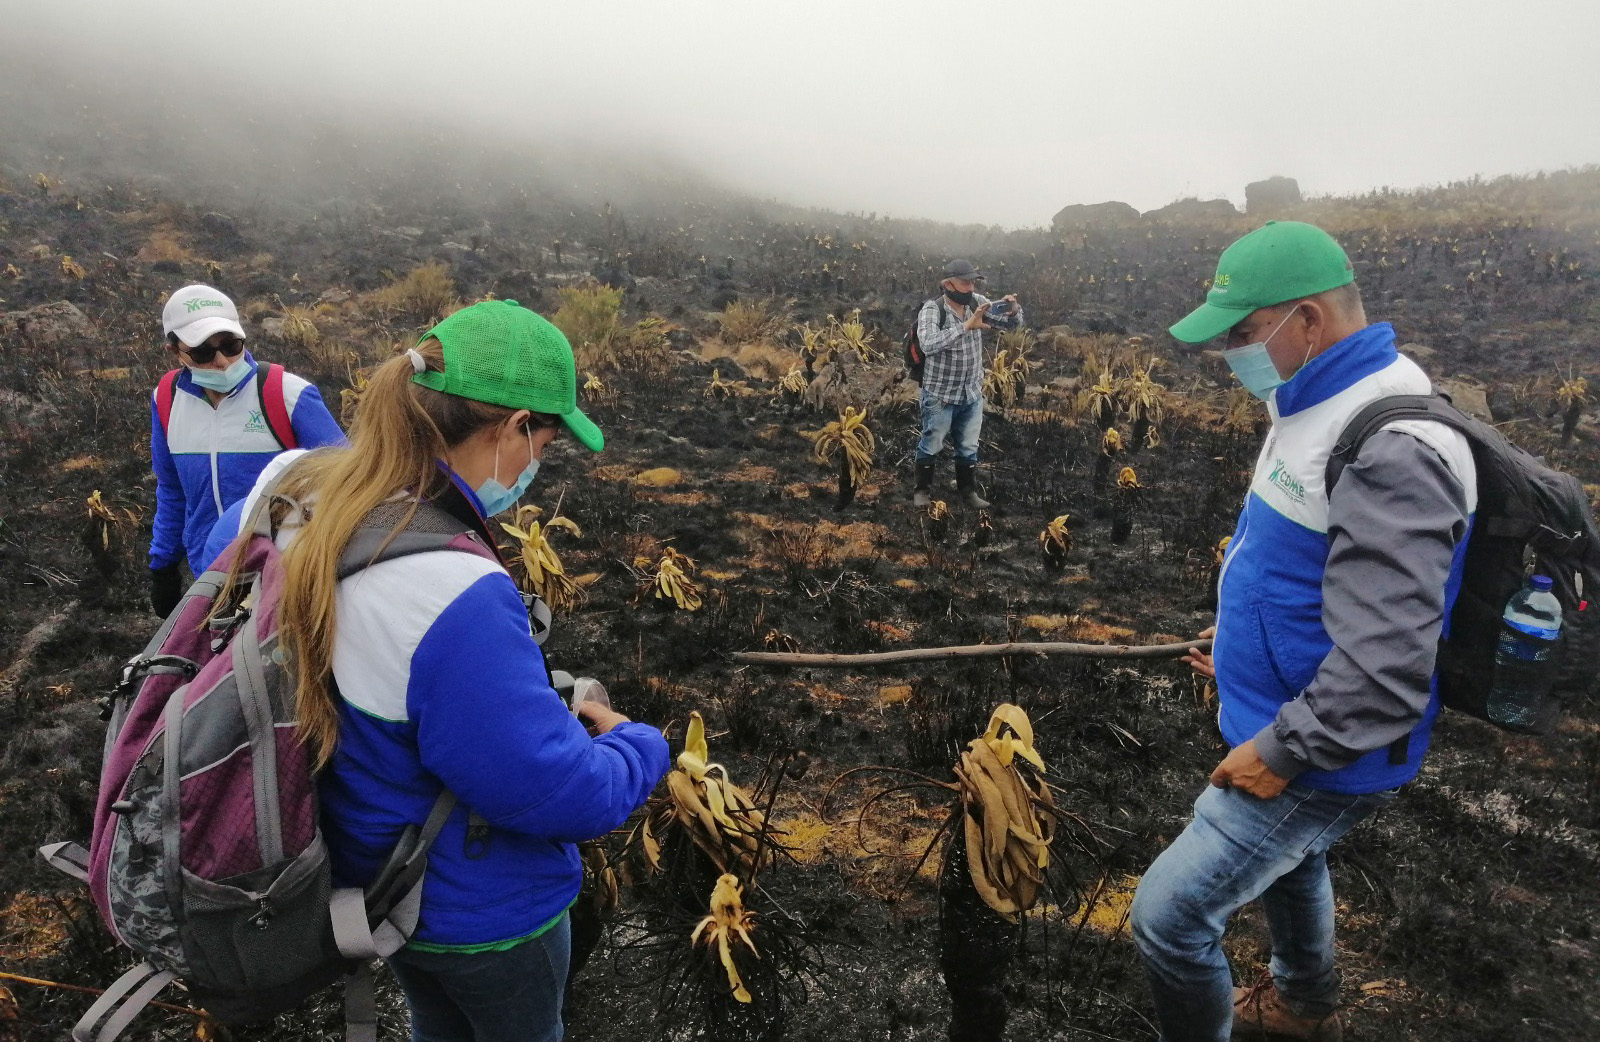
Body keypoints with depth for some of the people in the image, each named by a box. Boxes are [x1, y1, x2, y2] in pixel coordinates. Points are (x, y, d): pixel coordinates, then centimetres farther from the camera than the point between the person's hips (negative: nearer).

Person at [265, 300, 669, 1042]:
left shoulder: (298, 494, -14)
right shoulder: (453, 594, -41)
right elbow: (555, 792, -35)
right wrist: (634, 747, -12)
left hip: (372, 870, 7)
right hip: (482, 907, -7)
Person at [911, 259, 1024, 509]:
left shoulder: (977, 302, -5)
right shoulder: (932, 310, -20)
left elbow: (1011, 323, 2)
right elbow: (928, 344, -38)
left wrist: (1013, 309, -22)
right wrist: (966, 326, -40)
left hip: (972, 393, 5)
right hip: (940, 395, -5)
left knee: (969, 447, 16)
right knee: (931, 446, 12)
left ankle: (968, 491, 32)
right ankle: (923, 489, 30)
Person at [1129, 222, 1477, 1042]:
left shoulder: (1391, 452, -32)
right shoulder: (1322, 406, 1)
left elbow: (1386, 665, -33)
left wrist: (1281, 753, -22)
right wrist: (1239, 634, 14)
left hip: (1322, 761, -10)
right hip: (1287, 724, 10)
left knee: (1169, 914, -4)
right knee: (1288, 862, 32)